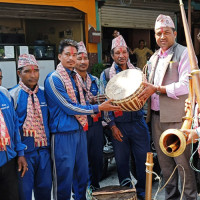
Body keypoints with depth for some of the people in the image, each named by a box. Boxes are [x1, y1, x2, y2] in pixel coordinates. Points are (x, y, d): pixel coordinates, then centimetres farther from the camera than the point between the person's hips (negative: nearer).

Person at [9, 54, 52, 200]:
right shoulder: (13, 95, -8)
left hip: (44, 150, 4)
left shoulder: (44, 93, 6)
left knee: (45, 188, 14)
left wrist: (48, 144, 10)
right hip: (25, 151, -4)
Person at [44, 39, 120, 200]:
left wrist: (92, 113, 9)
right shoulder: (53, 79, -12)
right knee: (65, 176, 1)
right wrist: (98, 108, -13)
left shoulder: (75, 77, 12)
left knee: (83, 173, 16)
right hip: (64, 133, -8)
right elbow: (69, 107, -16)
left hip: (80, 130, 8)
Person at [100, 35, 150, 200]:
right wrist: (112, 126, -7)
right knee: (122, 161, 8)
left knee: (144, 158, 1)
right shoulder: (106, 74, 5)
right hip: (119, 125, -1)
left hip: (138, 122, 1)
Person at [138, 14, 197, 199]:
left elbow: (185, 86, -16)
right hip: (156, 116, 7)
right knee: (164, 160, 14)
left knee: (182, 160, -1)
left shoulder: (184, 53, -5)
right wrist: (145, 91, 3)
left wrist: (156, 89, -18)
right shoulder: (154, 58, 17)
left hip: (176, 117, -7)